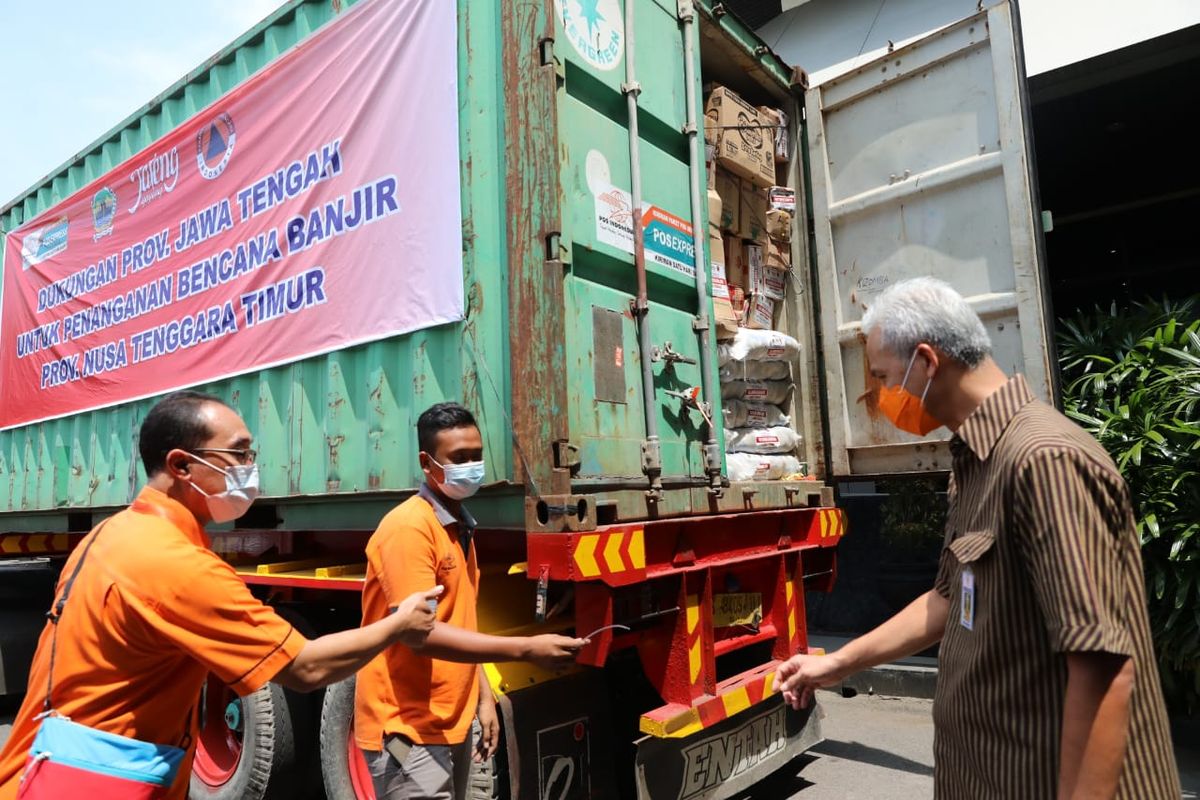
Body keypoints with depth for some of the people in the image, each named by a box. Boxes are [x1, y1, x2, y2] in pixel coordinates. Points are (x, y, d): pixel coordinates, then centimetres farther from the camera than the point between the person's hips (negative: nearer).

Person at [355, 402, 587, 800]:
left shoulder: (460, 528, 10)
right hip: (406, 727, -8)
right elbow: (421, 634, -25)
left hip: (450, 723, 8)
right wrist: (526, 649, -28)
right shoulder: (408, 527, -18)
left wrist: (483, 697, 9)